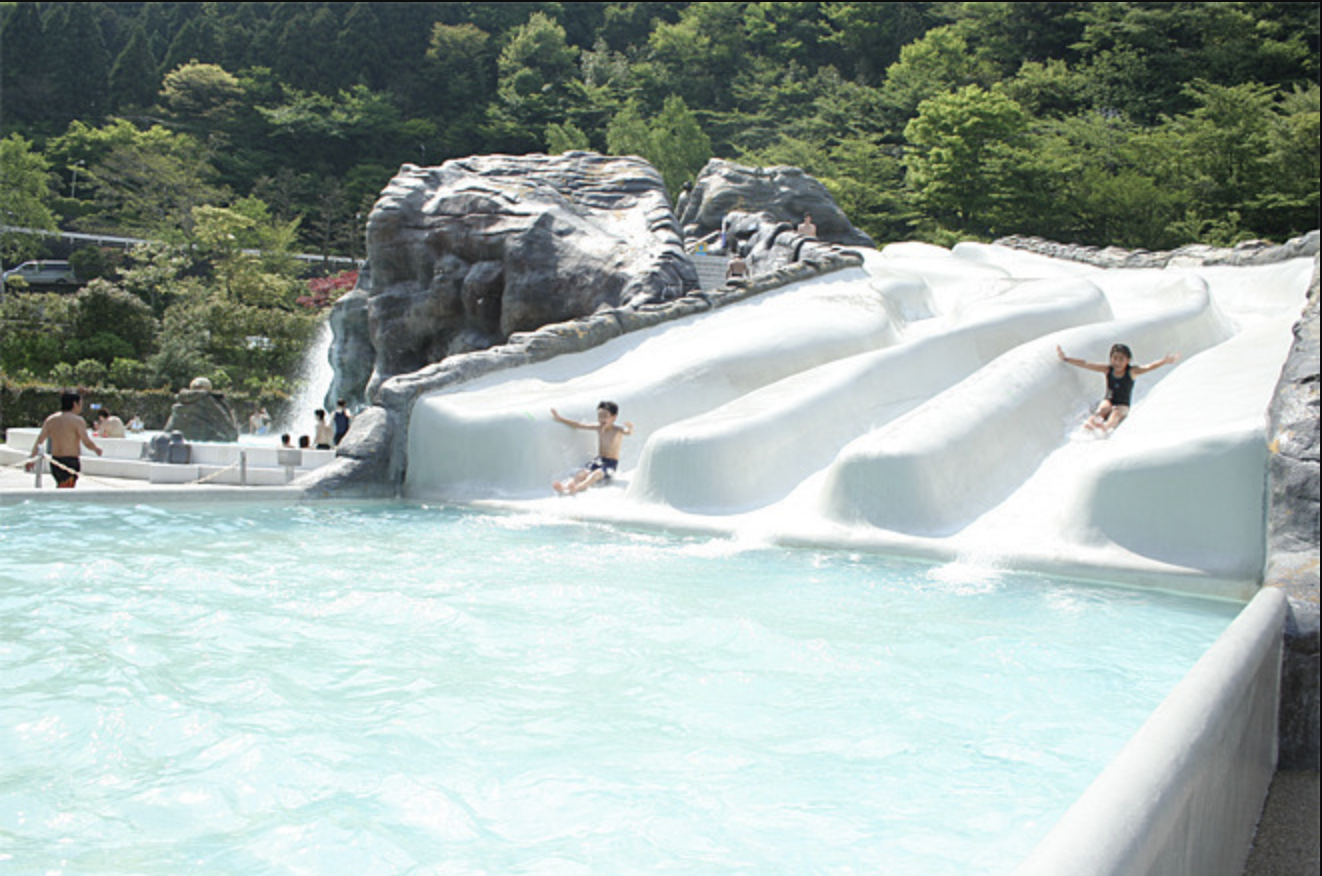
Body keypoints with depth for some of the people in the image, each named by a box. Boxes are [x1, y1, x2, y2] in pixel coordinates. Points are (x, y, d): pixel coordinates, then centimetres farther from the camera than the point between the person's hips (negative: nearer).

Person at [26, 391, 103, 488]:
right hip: (70, 463, -7)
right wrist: (97, 449, 5)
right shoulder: (77, 420, -9)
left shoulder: (50, 419, 10)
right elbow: (87, 443, -14)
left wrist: (32, 458, 7)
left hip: (54, 461, 7)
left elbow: (39, 440, 5)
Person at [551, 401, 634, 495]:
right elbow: (578, 425, 11)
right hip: (598, 461, 5)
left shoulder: (617, 430, -8)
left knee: (596, 474, -34)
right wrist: (560, 419, 9)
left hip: (611, 463, -5)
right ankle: (565, 486, -49)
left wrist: (630, 428, -55)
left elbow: (628, 432, -29)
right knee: (581, 473, -23)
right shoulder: (598, 427, 7)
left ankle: (576, 488, -58)